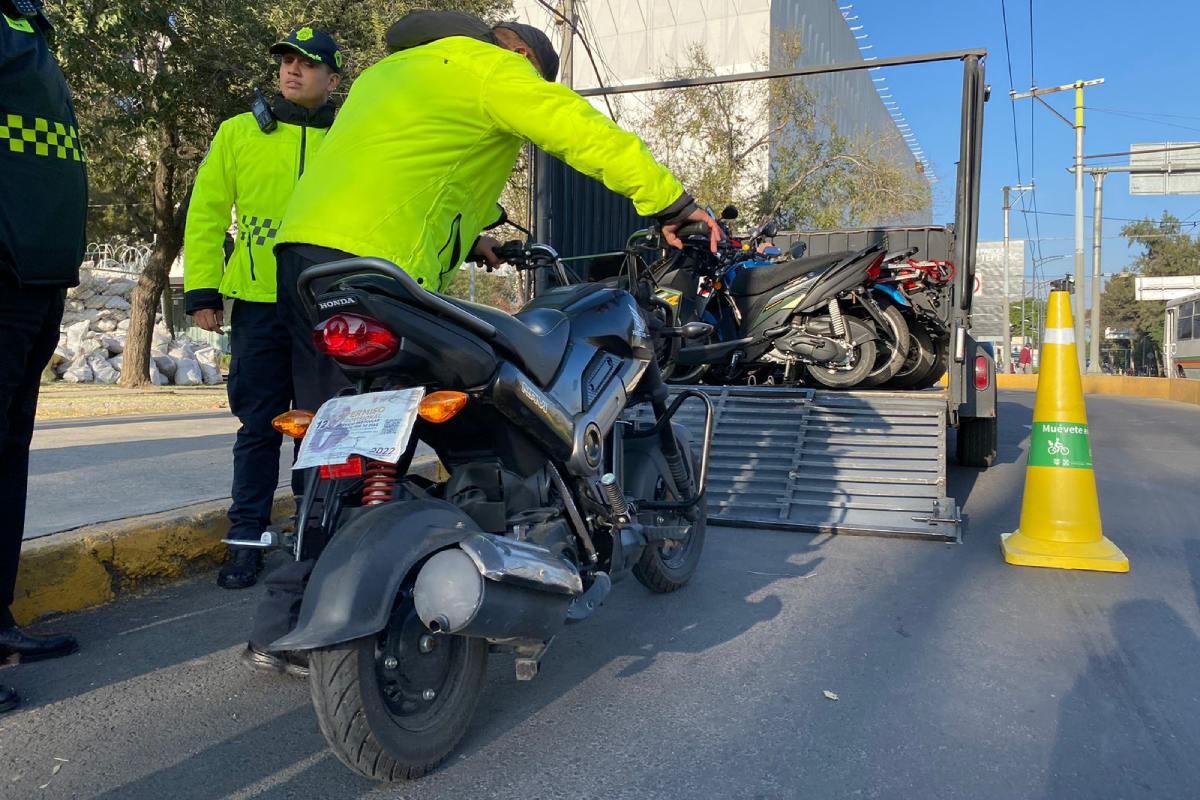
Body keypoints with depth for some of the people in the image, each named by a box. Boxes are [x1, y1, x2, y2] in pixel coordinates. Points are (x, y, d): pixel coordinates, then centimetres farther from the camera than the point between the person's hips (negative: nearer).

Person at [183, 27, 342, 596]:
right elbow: (206, 214, 7)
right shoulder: (239, 133, 9)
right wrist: (201, 291, -1)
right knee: (259, 427, 4)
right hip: (260, 305, 0)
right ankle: (247, 538, 14)